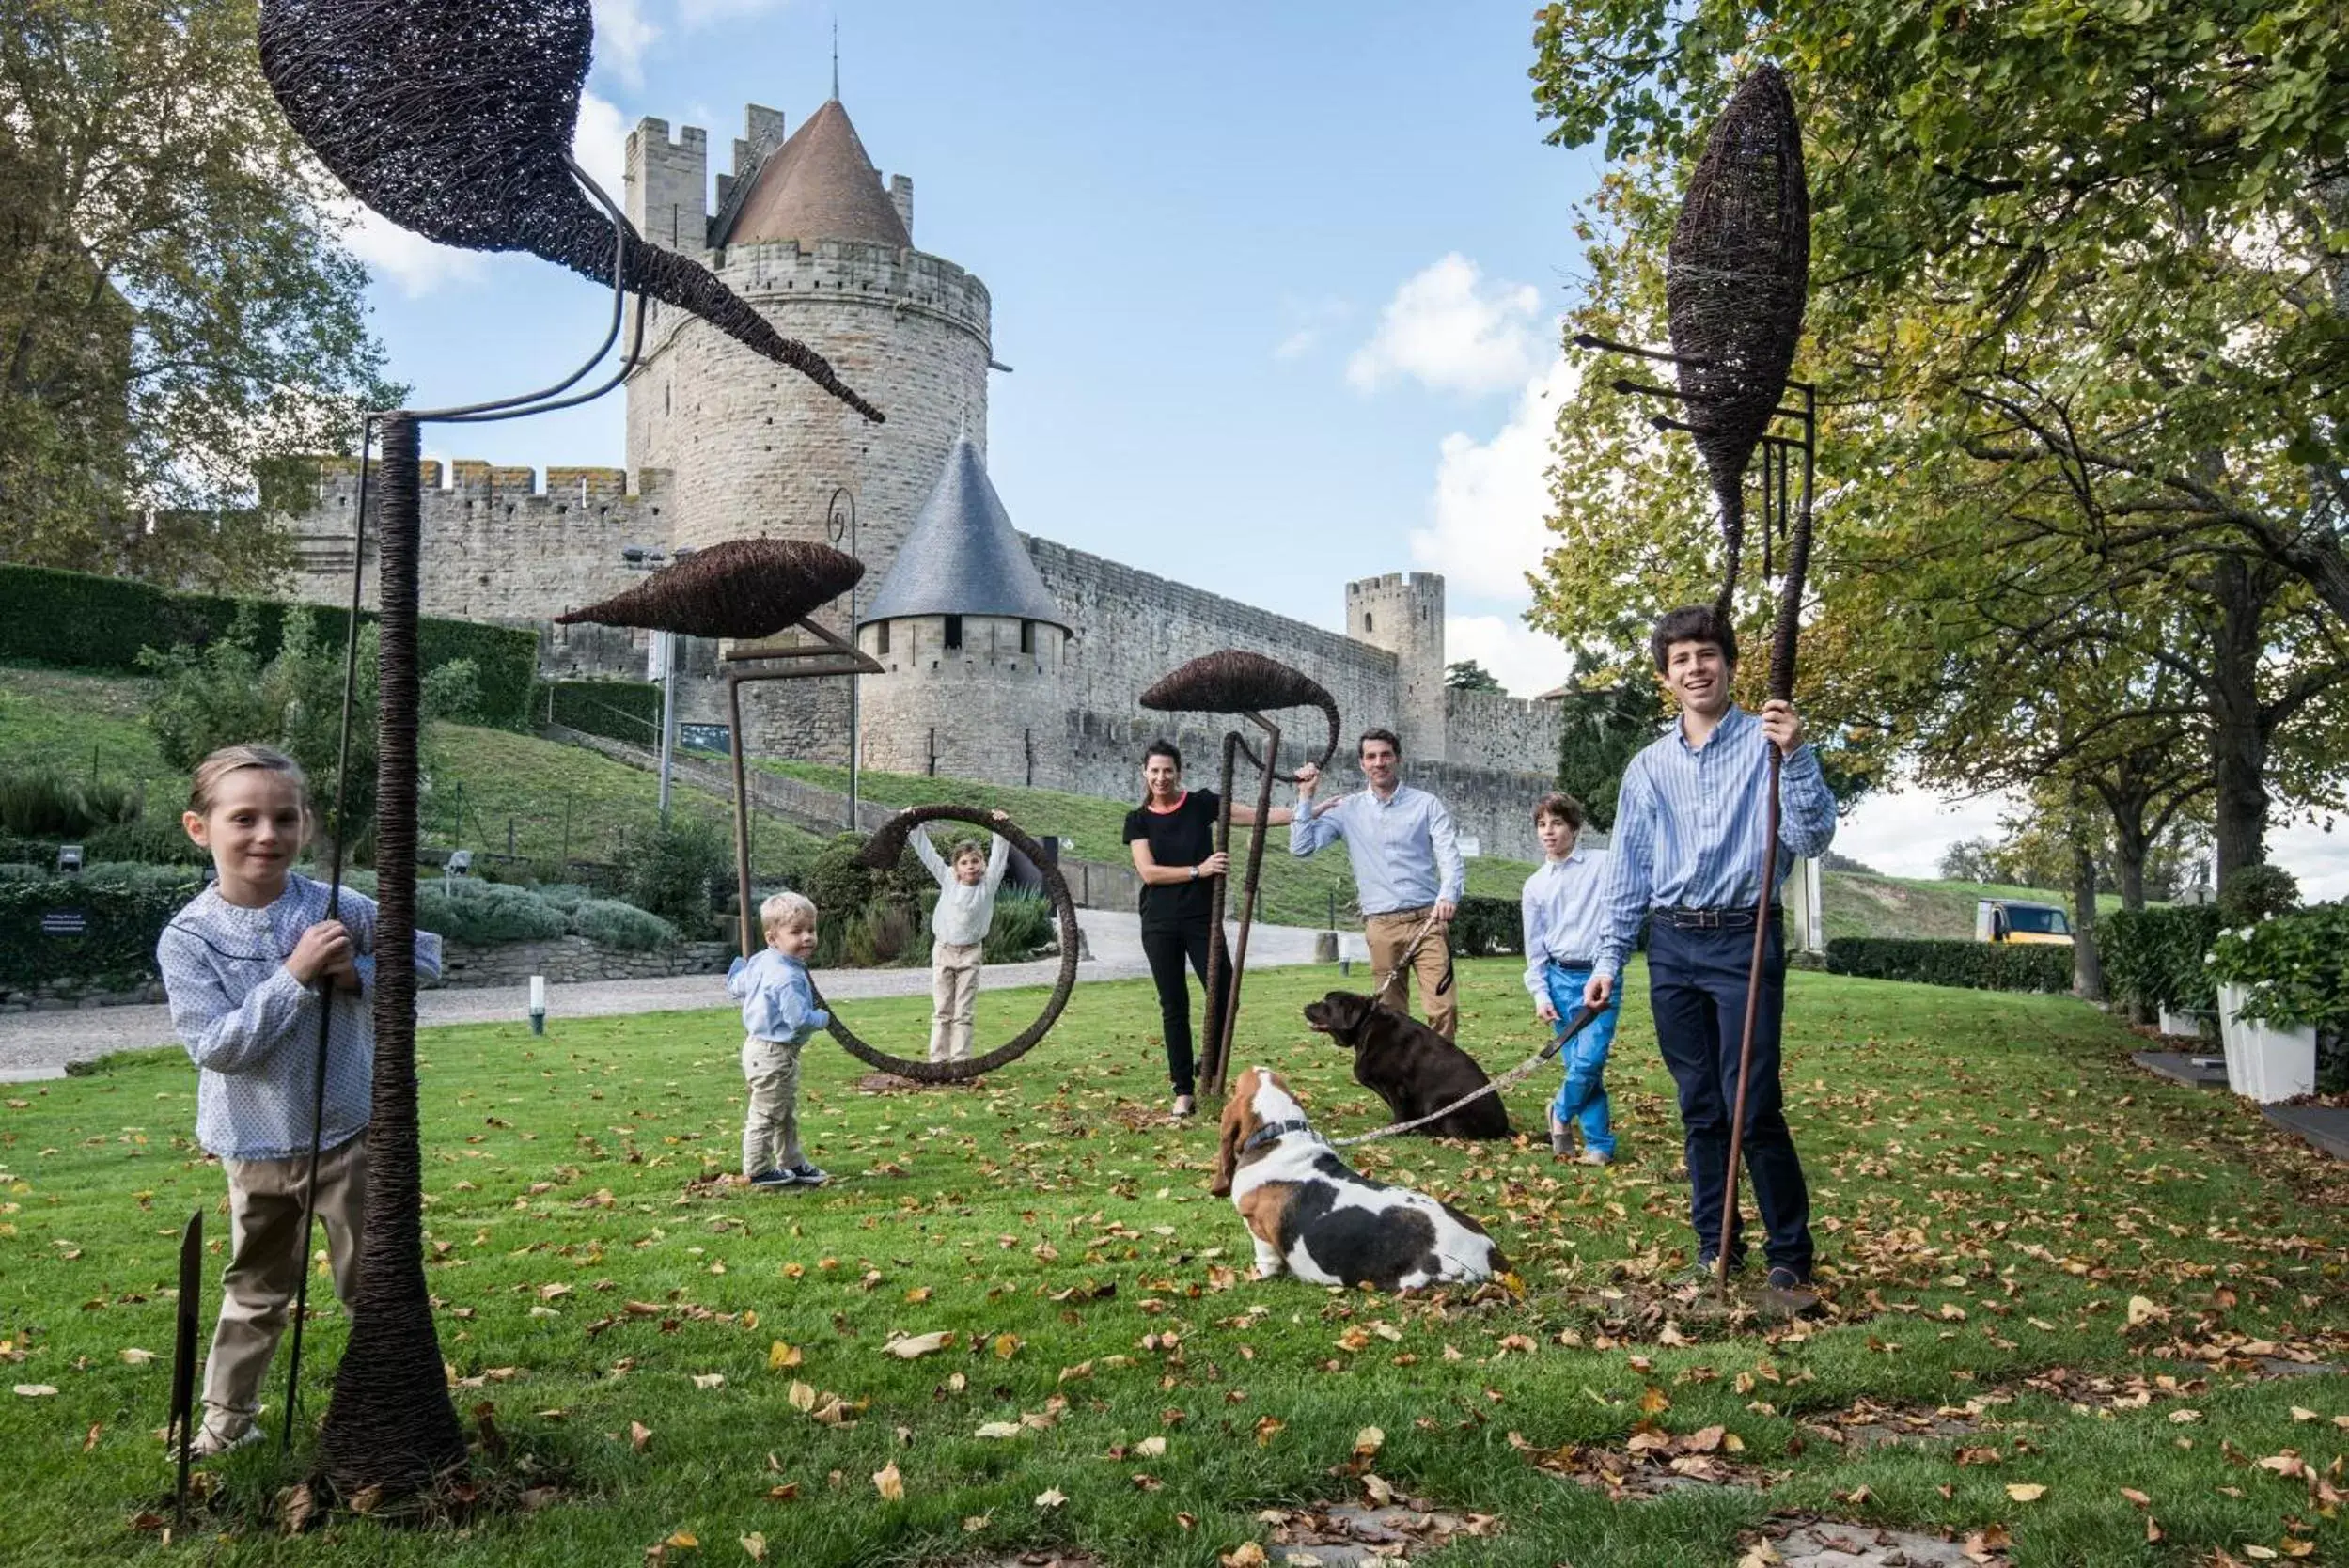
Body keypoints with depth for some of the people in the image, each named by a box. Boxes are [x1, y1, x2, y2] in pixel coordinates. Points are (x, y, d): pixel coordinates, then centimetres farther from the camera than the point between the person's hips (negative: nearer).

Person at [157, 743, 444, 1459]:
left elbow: (426, 952, 2)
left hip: (350, 1133, -1)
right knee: (255, 1290, 18)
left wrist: (358, 973, -16)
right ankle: (227, 1417, 36)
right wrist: (294, 975, -27)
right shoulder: (188, 938, -12)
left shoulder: (338, 910, -11)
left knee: (373, 1283, 8)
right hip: (256, 1146, 1)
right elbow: (216, 1045, -19)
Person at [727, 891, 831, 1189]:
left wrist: (738, 967, 40)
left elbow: (735, 986, 19)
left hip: (760, 1047, 11)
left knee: (787, 1116, 22)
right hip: (774, 1054, -11)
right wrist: (824, 1018, -10)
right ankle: (758, 1170, 14)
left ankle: (792, 1164, 33)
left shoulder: (761, 962, 5)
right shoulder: (788, 978, -27)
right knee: (766, 1114, 3)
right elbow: (800, 1019, -30)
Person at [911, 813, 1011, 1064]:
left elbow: (999, 854, -8)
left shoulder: (988, 884, -3)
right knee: (941, 1011, 5)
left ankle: (960, 1061, 3)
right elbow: (926, 851, 2)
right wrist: (915, 826, -1)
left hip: (970, 953, -1)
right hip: (943, 951, 1)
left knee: (963, 1013, 2)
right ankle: (938, 1060, 8)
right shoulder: (948, 880, -1)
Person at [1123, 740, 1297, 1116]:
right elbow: (1148, 872, -7)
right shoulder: (1138, 820, 4)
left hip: (1202, 918, 0)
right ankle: (1184, 1091, 10)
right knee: (1174, 1006, 4)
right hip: (1159, 923, 0)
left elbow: (1257, 816, -4)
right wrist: (1198, 870, -16)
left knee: (1223, 996, -8)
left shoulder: (1201, 803, 2)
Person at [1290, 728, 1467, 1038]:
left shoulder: (1426, 804, 7)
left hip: (1427, 920, -1)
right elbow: (1301, 847, 5)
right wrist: (1305, 796, 1)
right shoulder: (1346, 810, 11)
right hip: (1381, 924, 1)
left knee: (1444, 1007, -12)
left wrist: (1448, 896, -22)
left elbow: (1450, 857, -3)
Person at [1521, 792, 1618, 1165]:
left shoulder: (1602, 866, 1)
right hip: (1561, 979, 3)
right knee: (1577, 1064, 1)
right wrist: (1540, 995, 1)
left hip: (1600, 976, -3)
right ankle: (1599, 1144, 13)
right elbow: (1535, 949, 10)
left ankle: (1561, 1112, 15)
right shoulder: (1534, 886, 9)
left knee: (1589, 1060, -12)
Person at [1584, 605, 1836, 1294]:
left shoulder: (1767, 743, 0)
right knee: (1699, 1108, 10)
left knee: (1754, 1109, -7)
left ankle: (1790, 1256, 8)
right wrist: (1608, 961, 11)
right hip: (1672, 946, 4)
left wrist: (1796, 757, -24)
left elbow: (1811, 838, -10)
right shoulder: (1647, 768, 11)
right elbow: (1627, 872, 15)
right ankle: (1715, 1246, 21)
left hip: (1744, 939, -4)